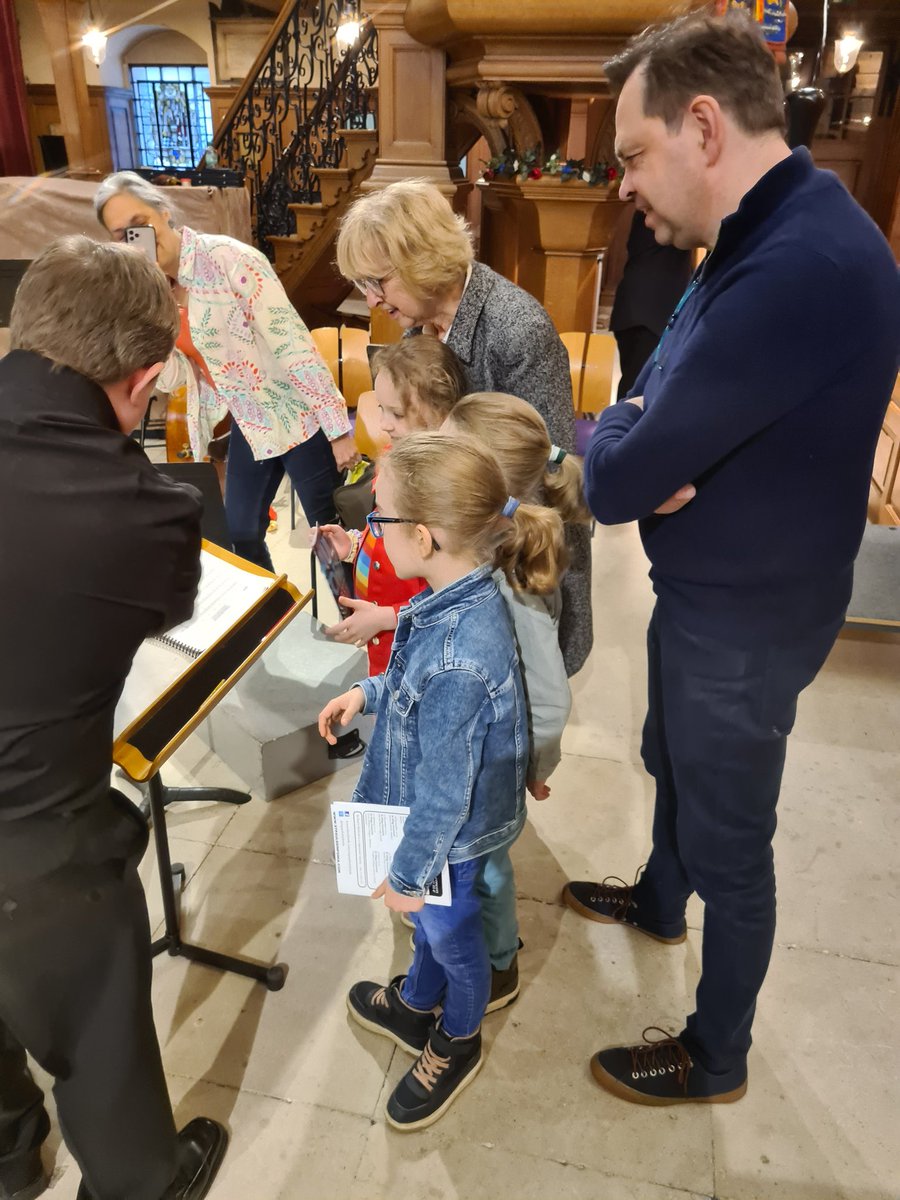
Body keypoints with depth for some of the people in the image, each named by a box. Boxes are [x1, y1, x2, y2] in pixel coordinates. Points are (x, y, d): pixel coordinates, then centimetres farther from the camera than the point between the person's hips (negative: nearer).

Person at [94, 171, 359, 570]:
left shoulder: (226, 257, -18)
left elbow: (292, 342, -21)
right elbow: (173, 378, 1)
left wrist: (338, 429, -22)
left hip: (299, 417, -7)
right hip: (247, 424, 7)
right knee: (241, 535, 17)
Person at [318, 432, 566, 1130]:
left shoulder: (457, 658, -41)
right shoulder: (462, 594, -13)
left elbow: (443, 792, -29)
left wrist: (408, 873, -15)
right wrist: (368, 694, 2)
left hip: (447, 837, -7)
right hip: (429, 806, 8)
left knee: (450, 934, 21)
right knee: (429, 921, 32)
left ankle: (457, 1045, 52)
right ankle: (415, 1006, 61)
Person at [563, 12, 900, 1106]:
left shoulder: (801, 270, -31)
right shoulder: (766, 236, 4)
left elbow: (613, 482, -31)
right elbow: (661, 397, 6)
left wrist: (620, 439, -8)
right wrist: (646, 443, -17)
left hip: (744, 623, -9)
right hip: (704, 592, 9)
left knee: (728, 837, 10)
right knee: (672, 765, 28)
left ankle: (716, 1058, 36)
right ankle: (659, 902, 57)